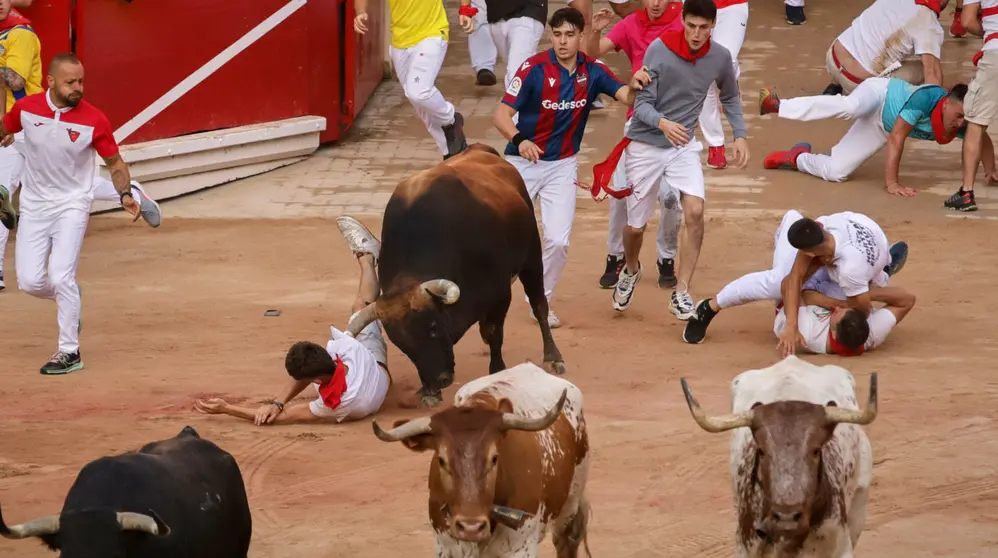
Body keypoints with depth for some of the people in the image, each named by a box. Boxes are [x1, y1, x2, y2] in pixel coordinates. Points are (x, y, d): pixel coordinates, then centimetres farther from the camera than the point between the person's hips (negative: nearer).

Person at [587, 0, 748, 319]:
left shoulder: (720, 57, -8)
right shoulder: (659, 50, -20)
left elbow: (730, 97, 13)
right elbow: (642, 104, -19)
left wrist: (739, 135, 2)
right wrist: (663, 123, -39)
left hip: (683, 147, 2)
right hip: (645, 146, -2)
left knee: (695, 212, -21)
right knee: (636, 226, 9)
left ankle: (681, 292, -11)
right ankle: (630, 270, 44)